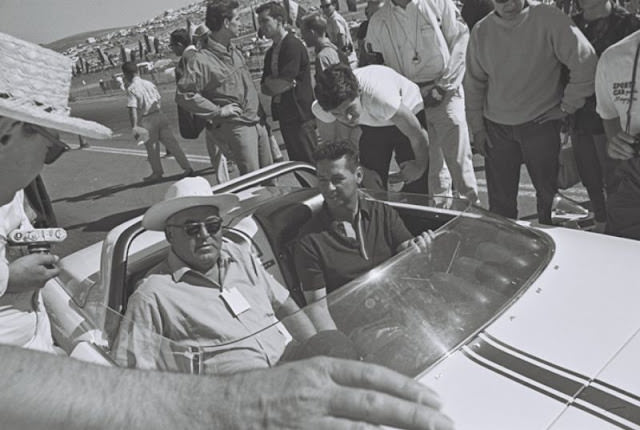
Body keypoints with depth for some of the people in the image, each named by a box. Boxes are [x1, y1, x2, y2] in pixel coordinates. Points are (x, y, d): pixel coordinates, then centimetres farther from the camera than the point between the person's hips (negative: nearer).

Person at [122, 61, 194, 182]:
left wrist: (134, 127, -19)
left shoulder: (131, 89, -9)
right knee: (172, 143, 7)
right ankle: (187, 167, 6)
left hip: (147, 121, -5)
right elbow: (158, 100, 11)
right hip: (159, 115, 5)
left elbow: (133, 109, -17)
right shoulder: (149, 83, 8)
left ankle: (157, 172, 23)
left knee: (152, 149, 11)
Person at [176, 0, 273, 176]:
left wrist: (259, 113, 12)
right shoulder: (202, 60, -15)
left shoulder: (235, 52, 11)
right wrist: (218, 111, -17)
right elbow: (183, 95, -20)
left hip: (256, 122, 8)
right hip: (235, 127, -8)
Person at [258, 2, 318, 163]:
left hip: (300, 115, -8)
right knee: (296, 163, 14)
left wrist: (270, 83, 1)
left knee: (311, 162, -4)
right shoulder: (271, 52, 15)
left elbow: (282, 83, -19)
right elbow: (264, 88, 10)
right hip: (284, 116, 8)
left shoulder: (293, 45, -12)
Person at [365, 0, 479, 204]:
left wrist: (442, 88, -8)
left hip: (444, 94, -2)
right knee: (432, 167, 6)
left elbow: (459, 42, -1)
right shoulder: (378, 22, 8)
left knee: (459, 162, -7)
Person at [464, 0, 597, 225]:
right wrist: (477, 128, 6)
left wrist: (568, 105, -6)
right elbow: (473, 83, 8)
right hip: (496, 128, 3)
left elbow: (585, 61, -9)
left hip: (540, 122, -2)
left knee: (548, 192, 7)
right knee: (500, 198, 8)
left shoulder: (549, 19, -11)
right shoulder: (481, 31, 1)